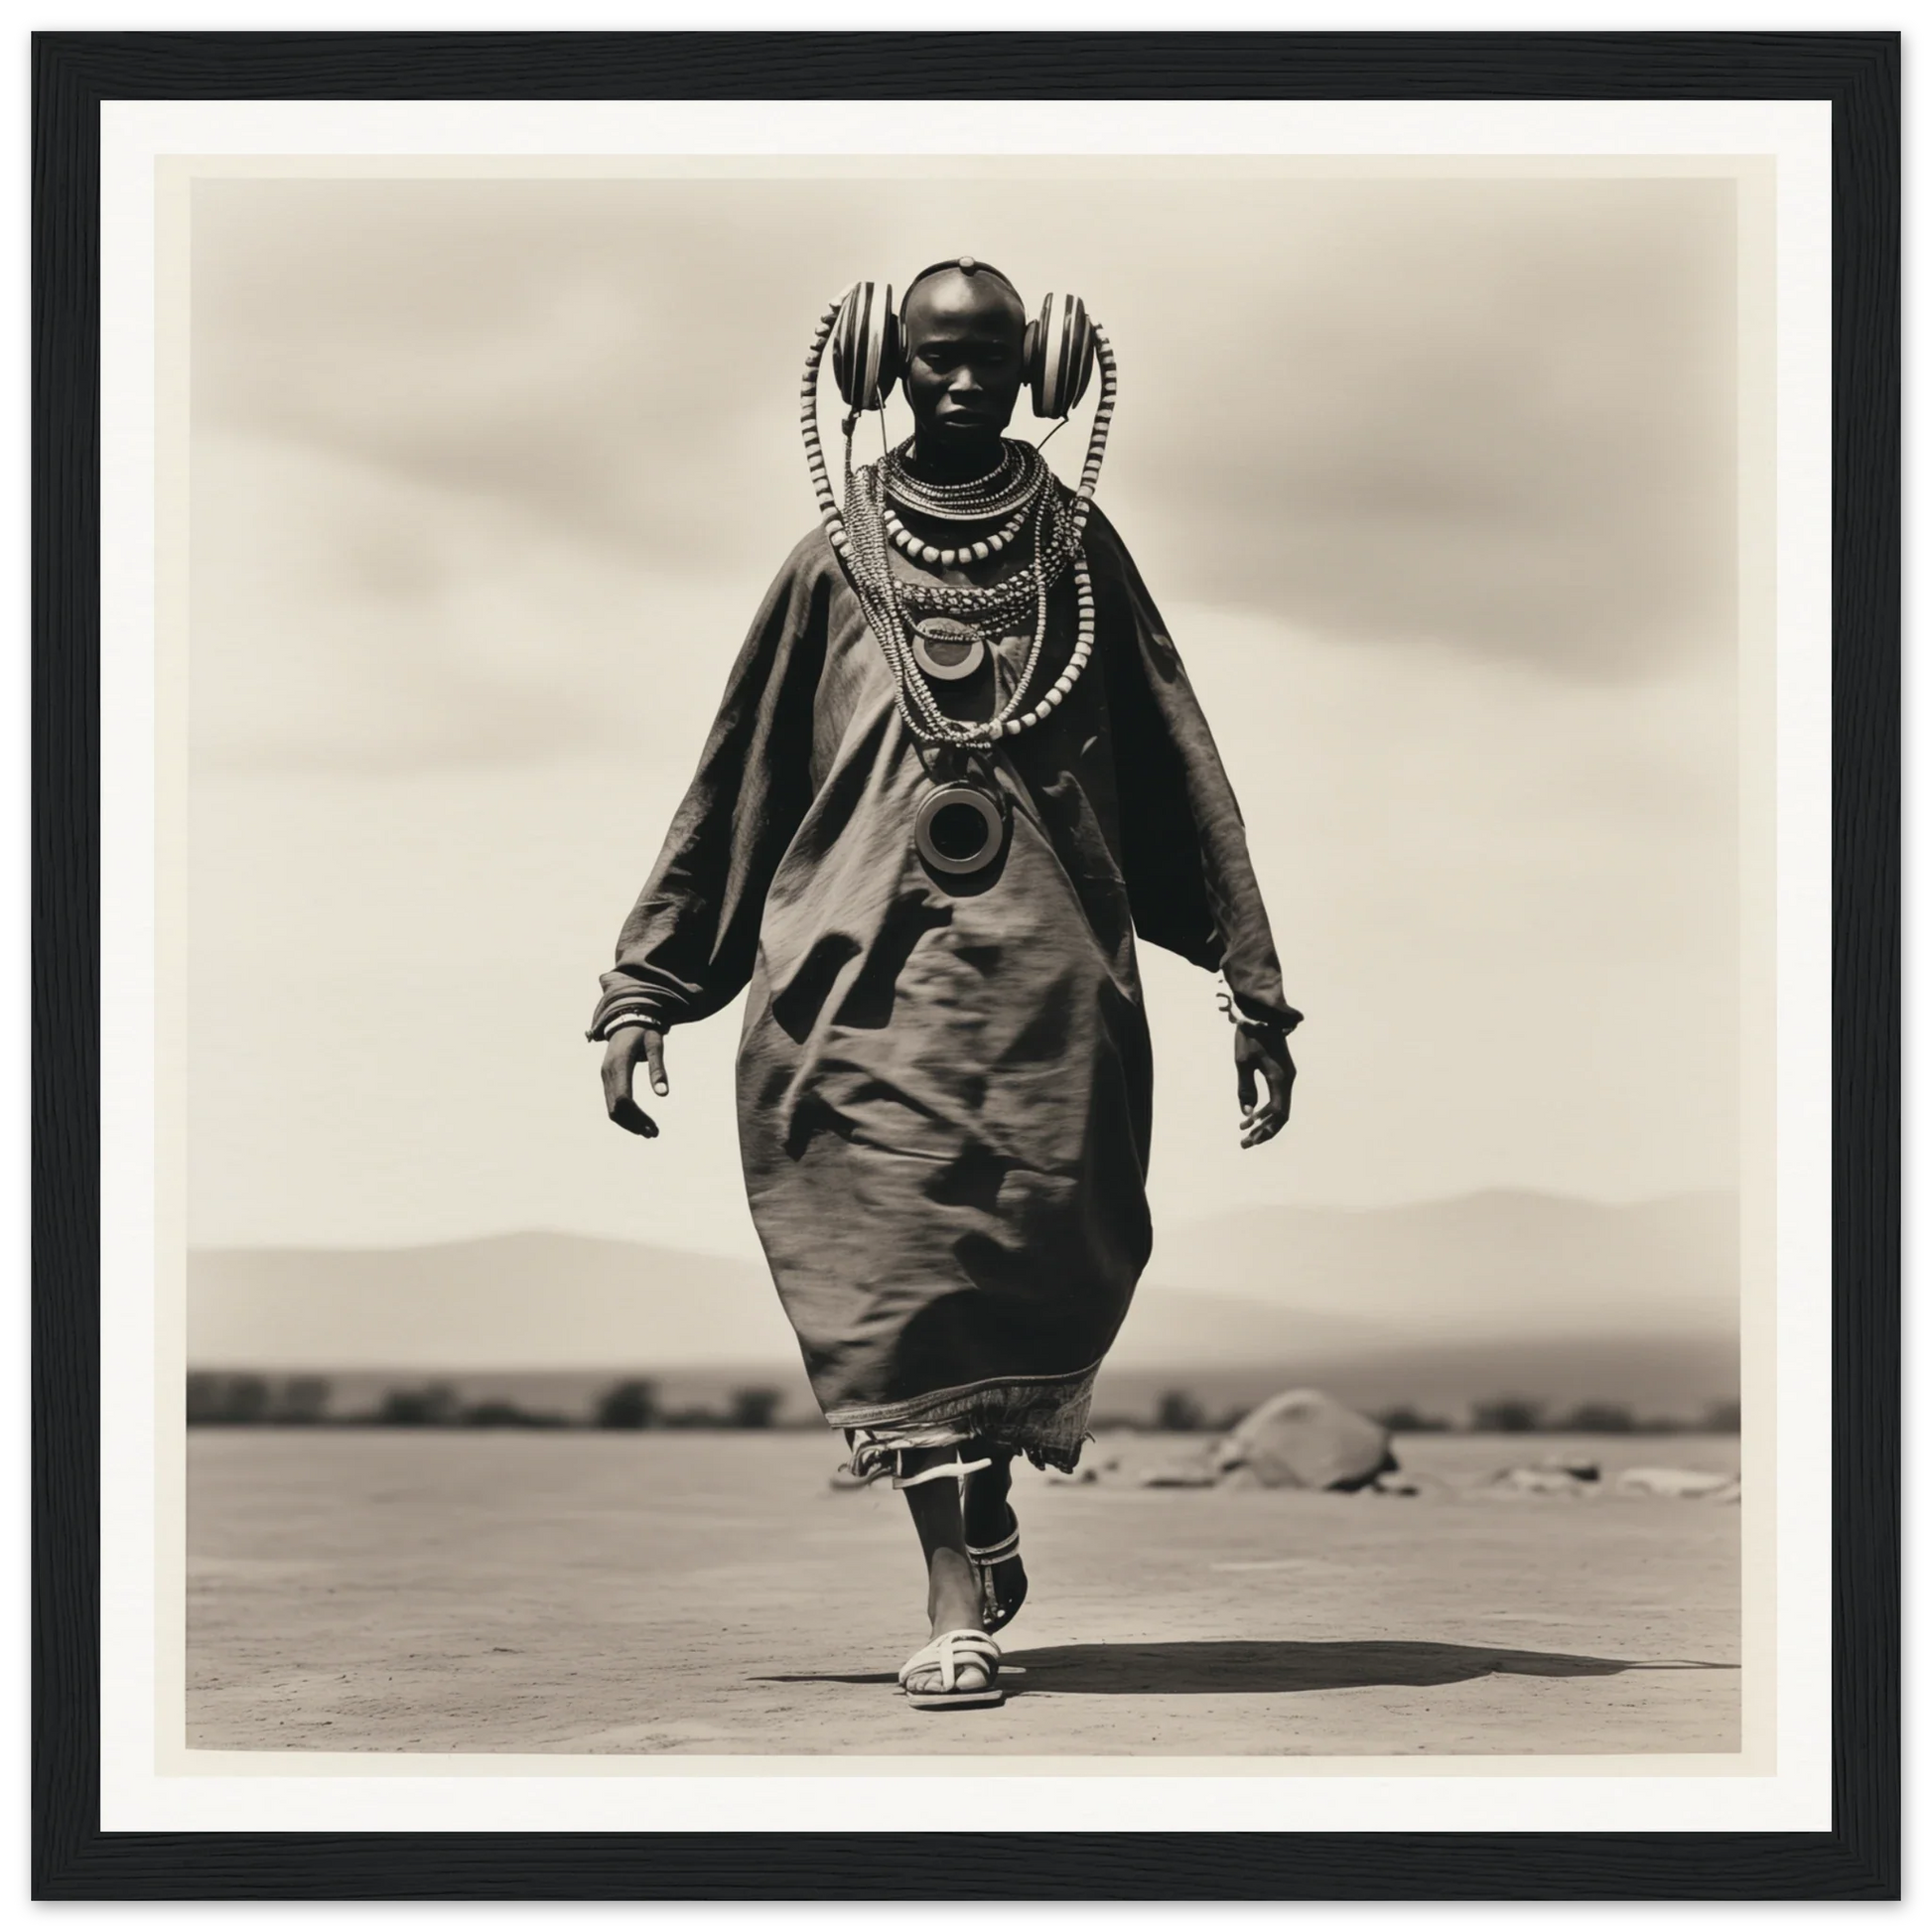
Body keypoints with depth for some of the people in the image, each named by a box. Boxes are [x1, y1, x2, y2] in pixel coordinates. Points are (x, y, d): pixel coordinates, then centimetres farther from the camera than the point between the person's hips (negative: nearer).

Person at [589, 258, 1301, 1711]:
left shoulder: (1079, 551, 12)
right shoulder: (838, 561, 11)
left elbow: (1179, 776, 11)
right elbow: (735, 781, 11)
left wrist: (1253, 989, 7)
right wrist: (646, 988, 5)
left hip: (1049, 978, 1)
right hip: (868, 977, -1)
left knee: (1046, 1253, -8)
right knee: (905, 1259, -9)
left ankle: (981, 1494, 19)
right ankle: (962, 1606, -4)